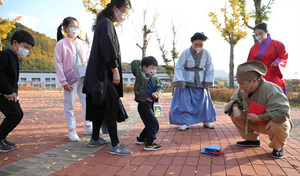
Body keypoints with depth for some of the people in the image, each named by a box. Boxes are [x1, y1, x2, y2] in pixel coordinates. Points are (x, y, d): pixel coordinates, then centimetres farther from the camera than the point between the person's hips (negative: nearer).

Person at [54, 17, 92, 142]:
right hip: (71, 78, -4)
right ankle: (72, 130, 13)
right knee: (69, 104, 2)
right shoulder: (61, 44, -1)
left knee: (87, 102, 7)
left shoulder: (82, 43, 11)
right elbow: (58, 63, -4)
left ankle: (88, 127, 22)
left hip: (84, 78, 4)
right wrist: (64, 82, -9)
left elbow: (89, 60, 14)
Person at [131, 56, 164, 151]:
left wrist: (157, 93, -20)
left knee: (150, 124, 20)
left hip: (150, 104, 8)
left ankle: (141, 139, 39)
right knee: (154, 124, -9)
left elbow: (160, 86, 1)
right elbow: (134, 63, -11)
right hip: (143, 104, -8)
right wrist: (142, 62, 6)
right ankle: (149, 144, 2)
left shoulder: (155, 79, 13)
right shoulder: (140, 75, -5)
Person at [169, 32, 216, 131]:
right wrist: (180, 82, -16)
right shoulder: (186, 52, -11)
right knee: (184, 101, -6)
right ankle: (185, 122, 3)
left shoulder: (206, 53, -3)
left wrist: (207, 82, 1)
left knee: (204, 100, 8)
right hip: (186, 81, -3)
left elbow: (209, 69, 6)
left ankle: (206, 121, 23)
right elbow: (179, 67, -9)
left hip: (200, 82, 3)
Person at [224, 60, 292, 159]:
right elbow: (235, 99, 9)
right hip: (256, 123, 6)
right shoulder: (243, 90, -10)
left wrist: (258, 117, -33)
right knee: (234, 114, -7)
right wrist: (235, 108, -15)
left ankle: (277, 147, -3)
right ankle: (253, 140, 10)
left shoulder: (270, 89, -31)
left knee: (277, 126, -40)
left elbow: (282, 112, -37)